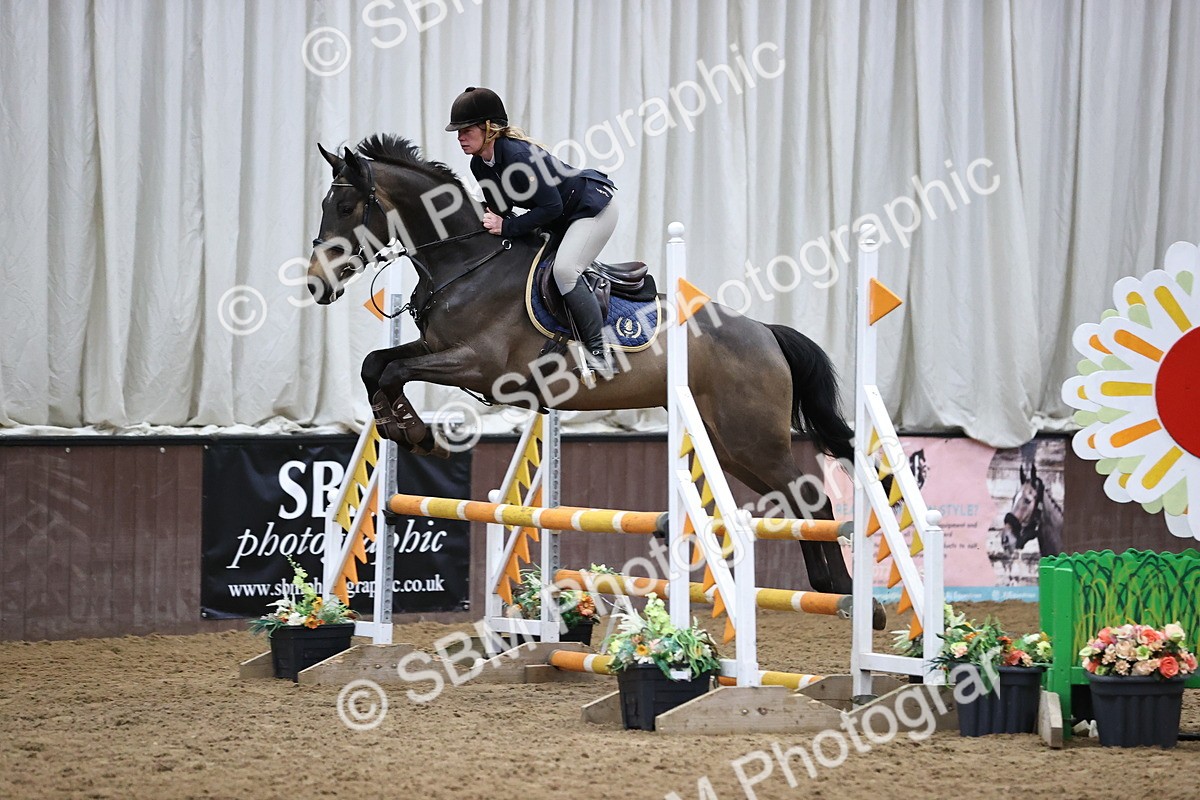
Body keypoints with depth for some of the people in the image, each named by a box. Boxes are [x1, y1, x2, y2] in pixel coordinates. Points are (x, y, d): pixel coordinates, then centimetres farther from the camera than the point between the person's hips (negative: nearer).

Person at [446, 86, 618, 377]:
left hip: (594, 206, -10)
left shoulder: (517, 156, -31)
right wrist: (489, 222, -13)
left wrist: (508, 227, -29)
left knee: (563, 268, -28)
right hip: (560, 222, 10)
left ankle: (599, 351, -22)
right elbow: (499, 210, 8)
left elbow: (552, 206, -30)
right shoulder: (479, 165, -3)